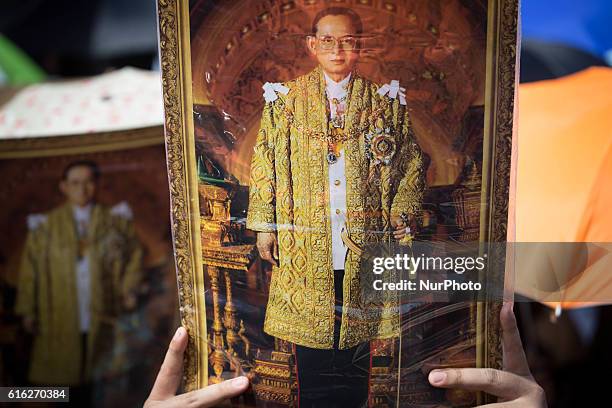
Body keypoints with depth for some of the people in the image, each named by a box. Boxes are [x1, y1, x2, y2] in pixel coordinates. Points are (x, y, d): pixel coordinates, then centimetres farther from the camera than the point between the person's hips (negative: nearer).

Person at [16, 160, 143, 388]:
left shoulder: (114, 221, 4)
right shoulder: (46, 226, 4)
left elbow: (134, 255, 4)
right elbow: (30, 267, 3)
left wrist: (129, 291, -7)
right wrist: (28, 311, 0)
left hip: (102, 318, 0)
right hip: (61, 322, 0)